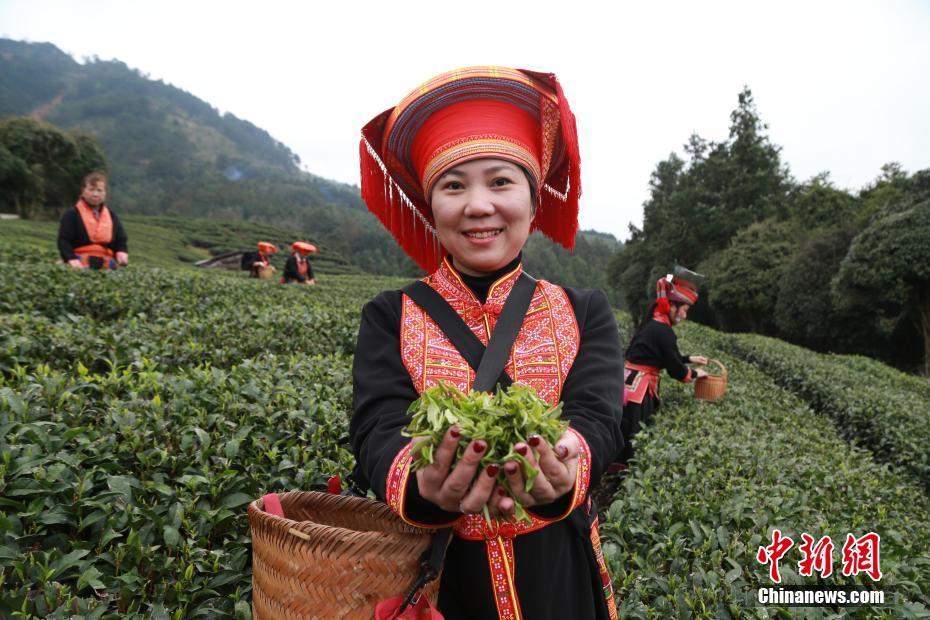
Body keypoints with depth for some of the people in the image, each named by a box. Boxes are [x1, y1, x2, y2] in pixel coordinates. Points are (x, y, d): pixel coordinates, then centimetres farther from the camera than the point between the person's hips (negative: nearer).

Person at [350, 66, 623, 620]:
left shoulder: (586, 314, -3)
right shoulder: (390, 318, -4)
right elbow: (380, 431, -16)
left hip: (557, 570, 1)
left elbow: (596, 418, -16)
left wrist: (563, 471, -38)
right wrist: (424, 487, -38)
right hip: (432, 573, 0)